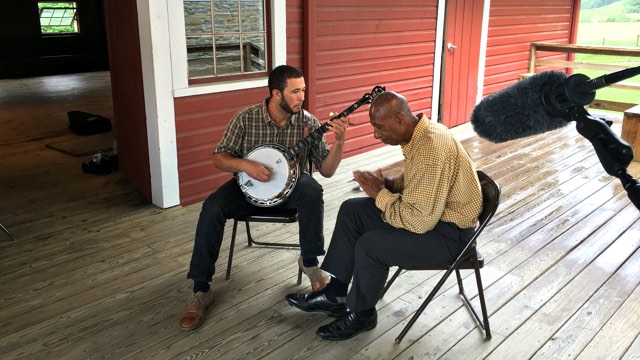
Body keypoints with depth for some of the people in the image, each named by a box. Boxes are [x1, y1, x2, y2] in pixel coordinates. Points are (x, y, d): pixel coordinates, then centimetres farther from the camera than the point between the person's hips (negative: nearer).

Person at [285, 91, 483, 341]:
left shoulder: (432, 150, -30)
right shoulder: (420, 133, 1)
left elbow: (419, 221, -31)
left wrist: (380, 194, -18)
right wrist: (388, 184, -2)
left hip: (449, 231, -10)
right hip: (432, 212, 10)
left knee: (370, 245, -24)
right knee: (352, 210, 5)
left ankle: (360, 314, 3)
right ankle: (333, 294, 11)